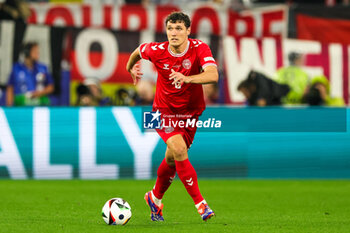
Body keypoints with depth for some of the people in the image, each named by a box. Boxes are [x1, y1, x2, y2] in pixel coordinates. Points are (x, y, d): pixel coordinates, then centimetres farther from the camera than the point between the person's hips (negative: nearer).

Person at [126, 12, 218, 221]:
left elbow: (213, 75, -37)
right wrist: (131, 67, 27)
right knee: (179, 149, -25)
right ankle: (200, 203, -20)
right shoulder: (157, 51, -16)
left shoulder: (200, 49, -20)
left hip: (190, 113, 2)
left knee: (173, 160, 14)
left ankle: (155, 198, 41)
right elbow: (139, 50, 8)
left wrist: (187, 78, -53)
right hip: (164, 111, -2)